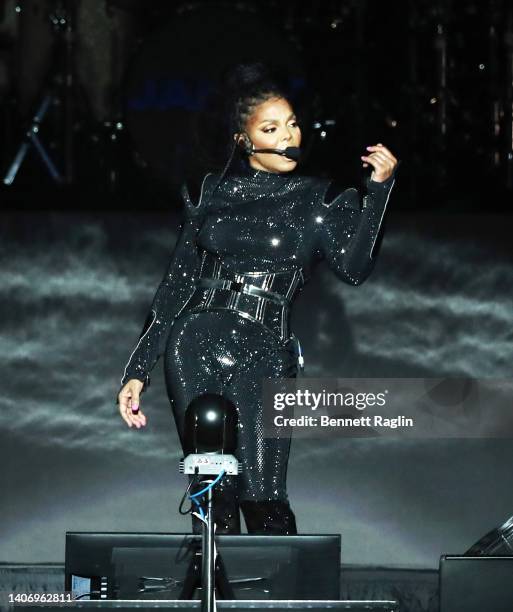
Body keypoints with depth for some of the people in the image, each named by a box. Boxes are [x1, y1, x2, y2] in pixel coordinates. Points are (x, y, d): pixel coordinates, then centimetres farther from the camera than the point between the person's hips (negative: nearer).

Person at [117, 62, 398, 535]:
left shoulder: (318, 200, 7)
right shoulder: (214, 193, 12)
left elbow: (354, 267, -10)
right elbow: (176, 286, 14)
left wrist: (379, 187, -18)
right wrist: (138, 371, 11)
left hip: (262, 356, -2)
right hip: (194, 348, 2)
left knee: (262, 496, -14)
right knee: (213, 496, 0)